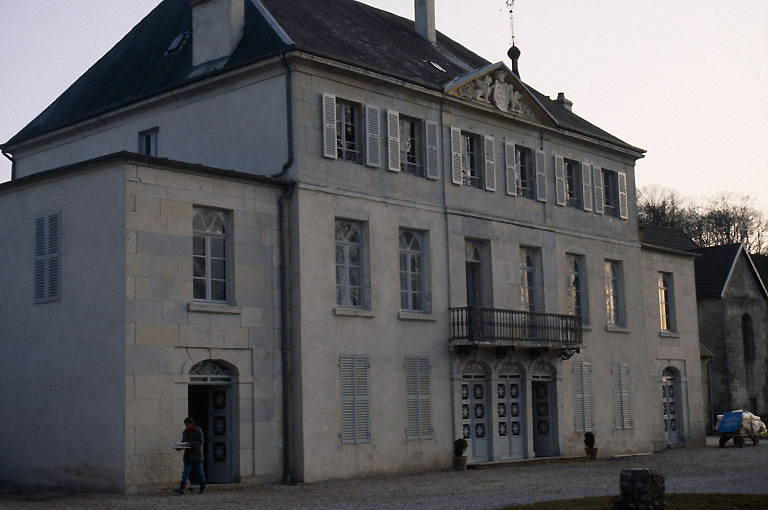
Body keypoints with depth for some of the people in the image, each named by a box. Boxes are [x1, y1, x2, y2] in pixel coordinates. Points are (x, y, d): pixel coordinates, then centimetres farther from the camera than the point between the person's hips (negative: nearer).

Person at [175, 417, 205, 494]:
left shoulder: (198, 430, -7)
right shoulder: (185, 431, 13)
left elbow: (200, 442, -13)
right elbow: (183, 442, 18)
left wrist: (190, 444, -24)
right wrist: (180, 447, -2)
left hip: (197, 455, -5)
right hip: (188, 455, 5)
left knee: (200, 472, 4)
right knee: (186, 472, -5)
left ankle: (202, 488, 15)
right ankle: (181, 489, -14)